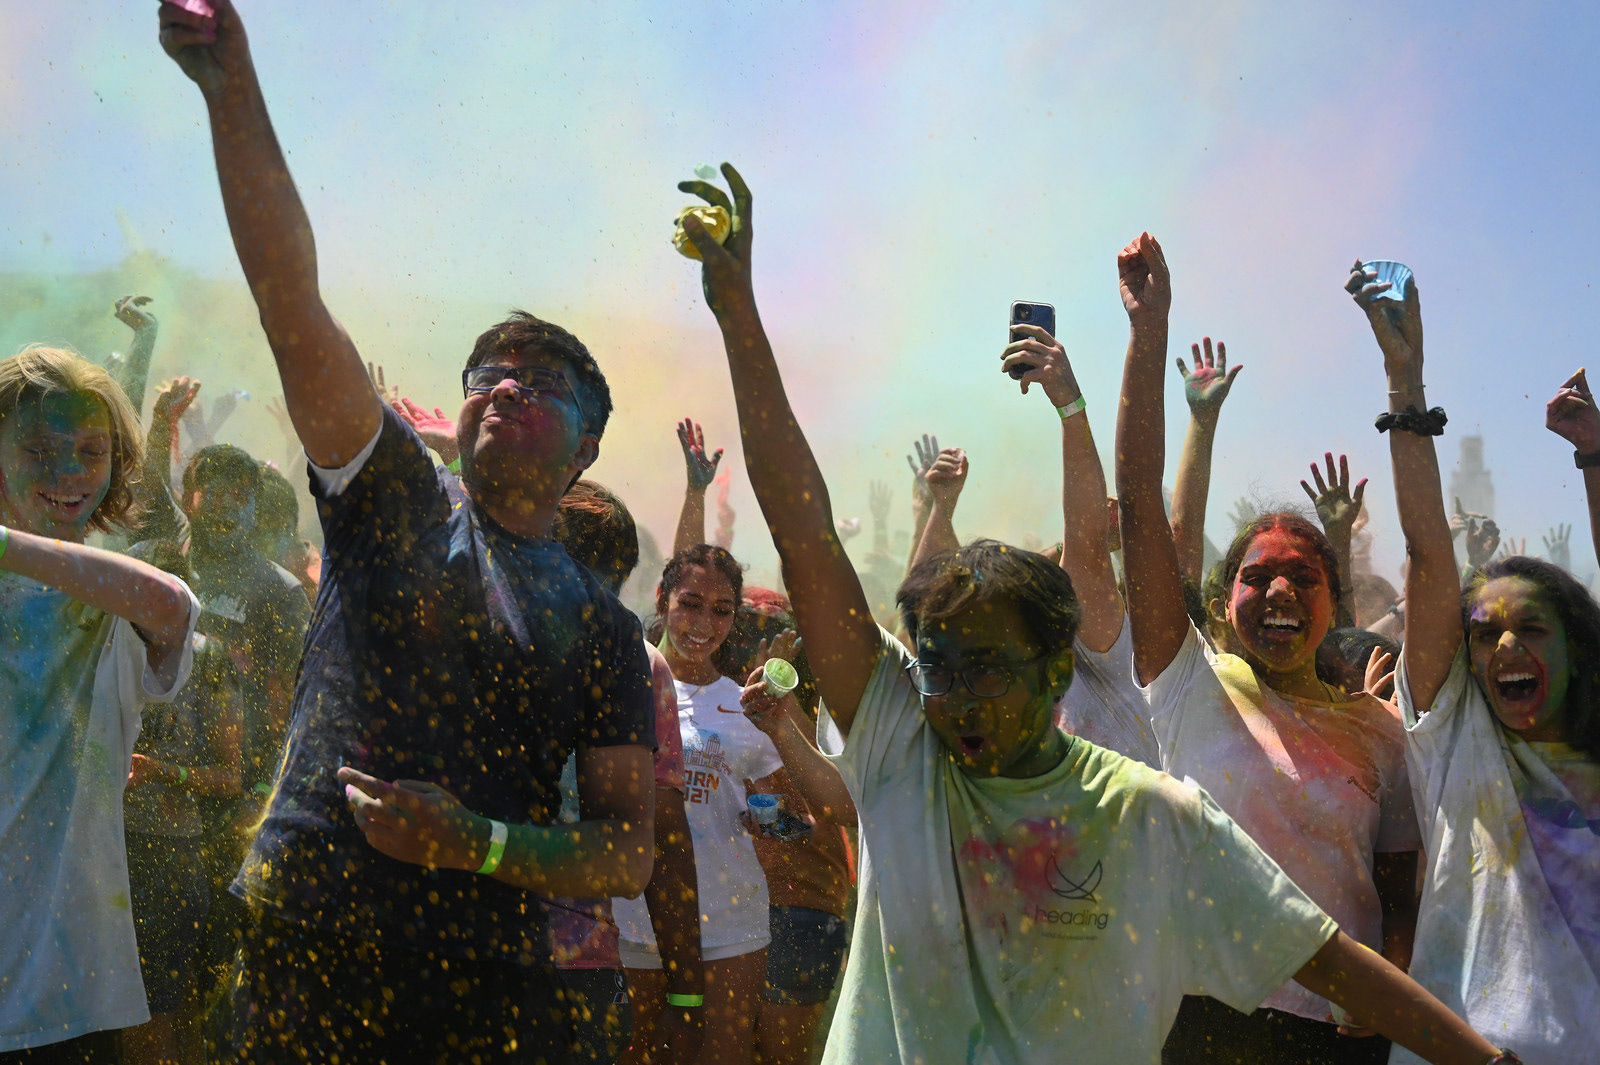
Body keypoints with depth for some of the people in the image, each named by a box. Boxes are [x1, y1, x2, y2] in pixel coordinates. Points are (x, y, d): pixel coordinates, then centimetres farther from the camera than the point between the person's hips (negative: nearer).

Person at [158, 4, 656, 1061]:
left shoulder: (604, 626, 8)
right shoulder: (397, 492, 7)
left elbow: (631, 852, 4)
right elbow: (291, 300, -5)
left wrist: (478, 845, -13)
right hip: (303, 960, 0)